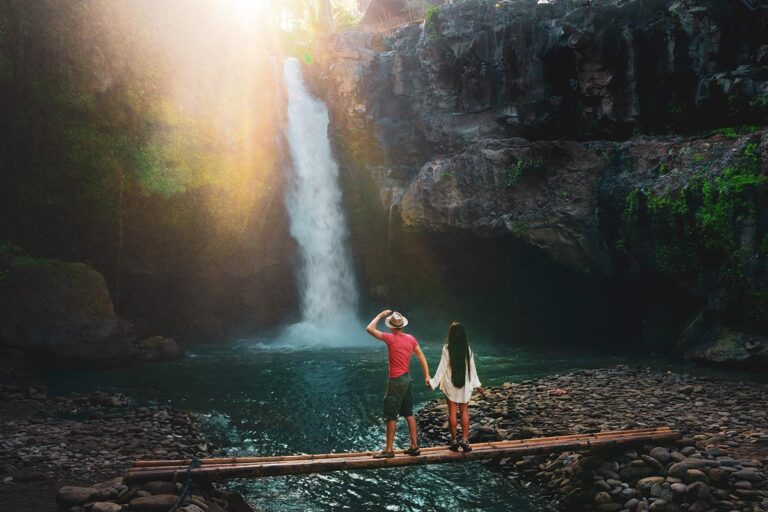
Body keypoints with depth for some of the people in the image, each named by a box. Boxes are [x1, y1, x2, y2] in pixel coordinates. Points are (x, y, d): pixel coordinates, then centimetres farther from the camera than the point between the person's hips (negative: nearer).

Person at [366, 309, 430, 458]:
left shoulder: (390, 338, -16)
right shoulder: (411, 339, 4)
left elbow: (369, 329, -14)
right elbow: (421, 356, 8)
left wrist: (381, 315, -2)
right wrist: (427, 375, 13)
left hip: (396, 381, -7)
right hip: (407, 379, 7)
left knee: (391, 416, -1)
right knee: (409, 414, 15)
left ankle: (389, 450, 3)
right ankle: (414, 446, 18)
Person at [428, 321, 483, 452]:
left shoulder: (447, 348, -11)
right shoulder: (467, 348, -3)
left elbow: (442, 367, -9)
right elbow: (472, 368, 3)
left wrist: (434, 382, 0)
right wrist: (477, 384, 12)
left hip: (450, 384, -2)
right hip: (465, 384, 2)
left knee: (452, 412, 6)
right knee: (464, 412, 8)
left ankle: (454, 441, 10)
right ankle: (465, 440, 2)